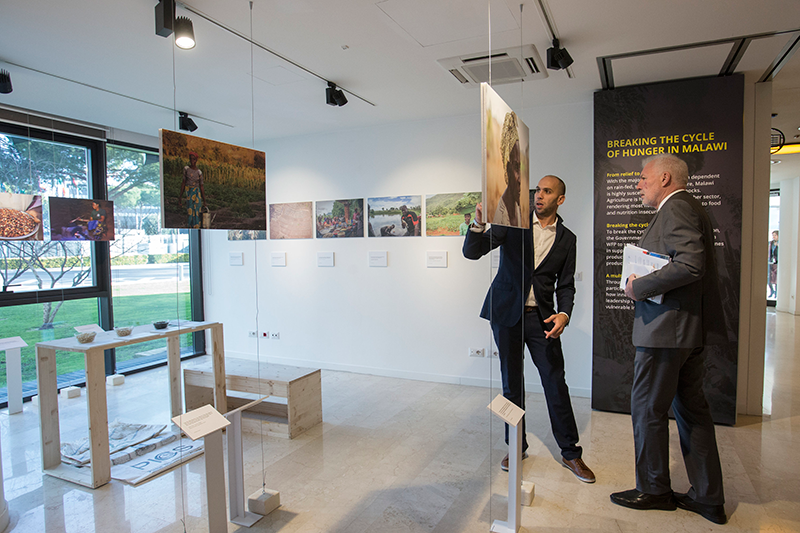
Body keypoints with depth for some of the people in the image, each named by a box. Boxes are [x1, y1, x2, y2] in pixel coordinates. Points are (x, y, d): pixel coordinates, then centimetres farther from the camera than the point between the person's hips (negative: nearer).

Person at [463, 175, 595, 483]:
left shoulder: (567, 239, 5)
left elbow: (565, 284, 7)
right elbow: (472, 252, -8)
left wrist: (564, 314, -12)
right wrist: (479, 224, -28)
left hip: (541, 318, 1)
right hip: (506, 313, -1)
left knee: (556, 384, 3)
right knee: (512, 383, 9)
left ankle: (570, 453, 21)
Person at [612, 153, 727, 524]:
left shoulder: (676, 208, -14)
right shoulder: (690, 209, 18)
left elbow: (691, 265, -26)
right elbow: (693, 265, 18)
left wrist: (640, 287, -18)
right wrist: (644, 284, 8)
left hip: (667, 327, -10)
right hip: (691, 328, 11)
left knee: (648, 410, 3)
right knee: (692, 409, 15)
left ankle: (653, 490, 18)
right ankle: (708, 497, 25)